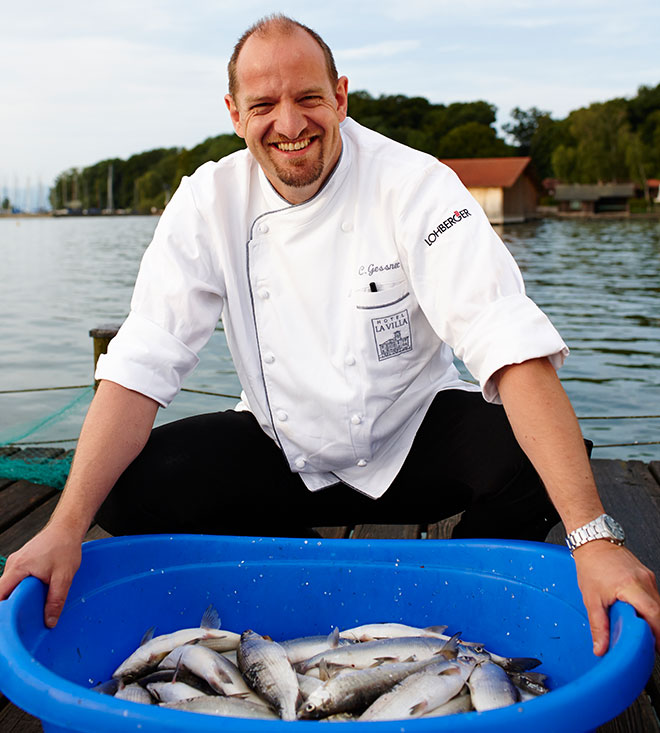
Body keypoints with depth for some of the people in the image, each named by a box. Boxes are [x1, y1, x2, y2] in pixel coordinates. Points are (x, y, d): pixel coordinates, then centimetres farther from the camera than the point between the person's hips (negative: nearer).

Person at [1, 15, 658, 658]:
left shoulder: (413, 184, -19)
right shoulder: (208, 204, -10)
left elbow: (512, 346, -30)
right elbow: (139, 364, -15)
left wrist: (592, 536, -40)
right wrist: (65, 527, -28)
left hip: (414, 439, -2)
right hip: (282, 451, 2)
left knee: (528, 459, -30)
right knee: (130, 489, -19)